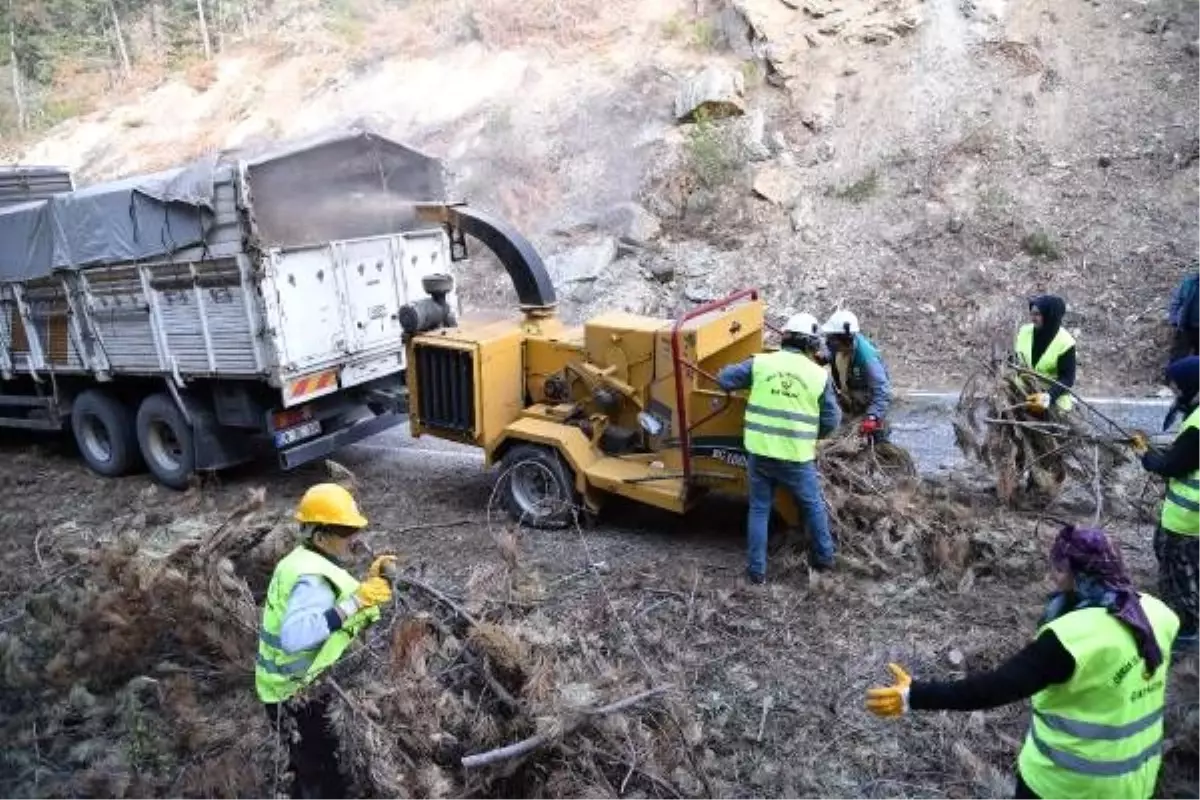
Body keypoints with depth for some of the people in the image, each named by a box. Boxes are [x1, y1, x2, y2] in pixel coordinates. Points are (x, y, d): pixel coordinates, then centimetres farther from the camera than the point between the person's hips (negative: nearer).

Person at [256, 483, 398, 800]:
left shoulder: (307, 562, 3)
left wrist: (369, 581, -1)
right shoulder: (312, 578, -27)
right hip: (299, 698, -10)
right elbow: (294, 637, -44)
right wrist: (354, 602, -42)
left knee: (309, 771, 29)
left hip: (297, 690, 10)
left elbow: (327, 609, 11)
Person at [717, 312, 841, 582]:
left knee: (759, 509, 15)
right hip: (796, 457, -1)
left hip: (760, 452, 1)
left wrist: (749, 384, 23)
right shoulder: (819, 375, -1)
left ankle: (757, 569, 17)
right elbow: (831, 420, 2)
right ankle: (824, 556, 37)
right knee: (813, 506, 22)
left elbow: (724, 379, 4)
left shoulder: (761, 362, -1)